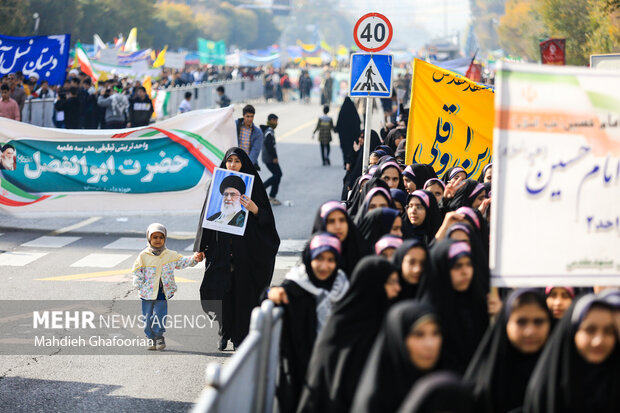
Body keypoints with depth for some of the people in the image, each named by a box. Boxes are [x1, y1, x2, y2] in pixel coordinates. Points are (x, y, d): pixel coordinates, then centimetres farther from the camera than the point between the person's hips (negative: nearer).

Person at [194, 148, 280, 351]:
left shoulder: (252, 185, 2)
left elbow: (266, 218, -1)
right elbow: (208, 216, 9)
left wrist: (254, 209, -22)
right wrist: (202, 247, 6)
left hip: (245, 249, -2)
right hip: (220, 249, 2)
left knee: (243, 293, -1)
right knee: (218, 290, -5)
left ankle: (240, 338, 8)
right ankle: (225, 332, 15)